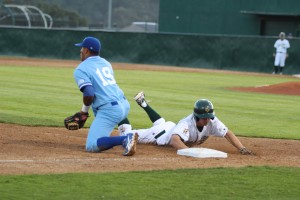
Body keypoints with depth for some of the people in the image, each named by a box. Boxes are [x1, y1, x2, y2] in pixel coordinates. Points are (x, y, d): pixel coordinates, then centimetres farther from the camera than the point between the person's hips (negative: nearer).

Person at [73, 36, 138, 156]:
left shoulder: (80, 70, -5)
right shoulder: (106, 63, 20)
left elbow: (89, 95, -17)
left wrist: (84, 111, 2)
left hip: (110, 110, -8)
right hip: (124, 105, 8)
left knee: (91, 146, -8)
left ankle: (125, 140, -28)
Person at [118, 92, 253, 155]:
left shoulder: (211, 121, -32)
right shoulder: (186, 124, -48)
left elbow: (228, 134, -32)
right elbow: (175, 140, -64)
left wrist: (242, 149, -47)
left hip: (173, 128, 7)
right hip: (164, 134, -7)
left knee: (160, 123, 41)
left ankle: (143, 103, 57)